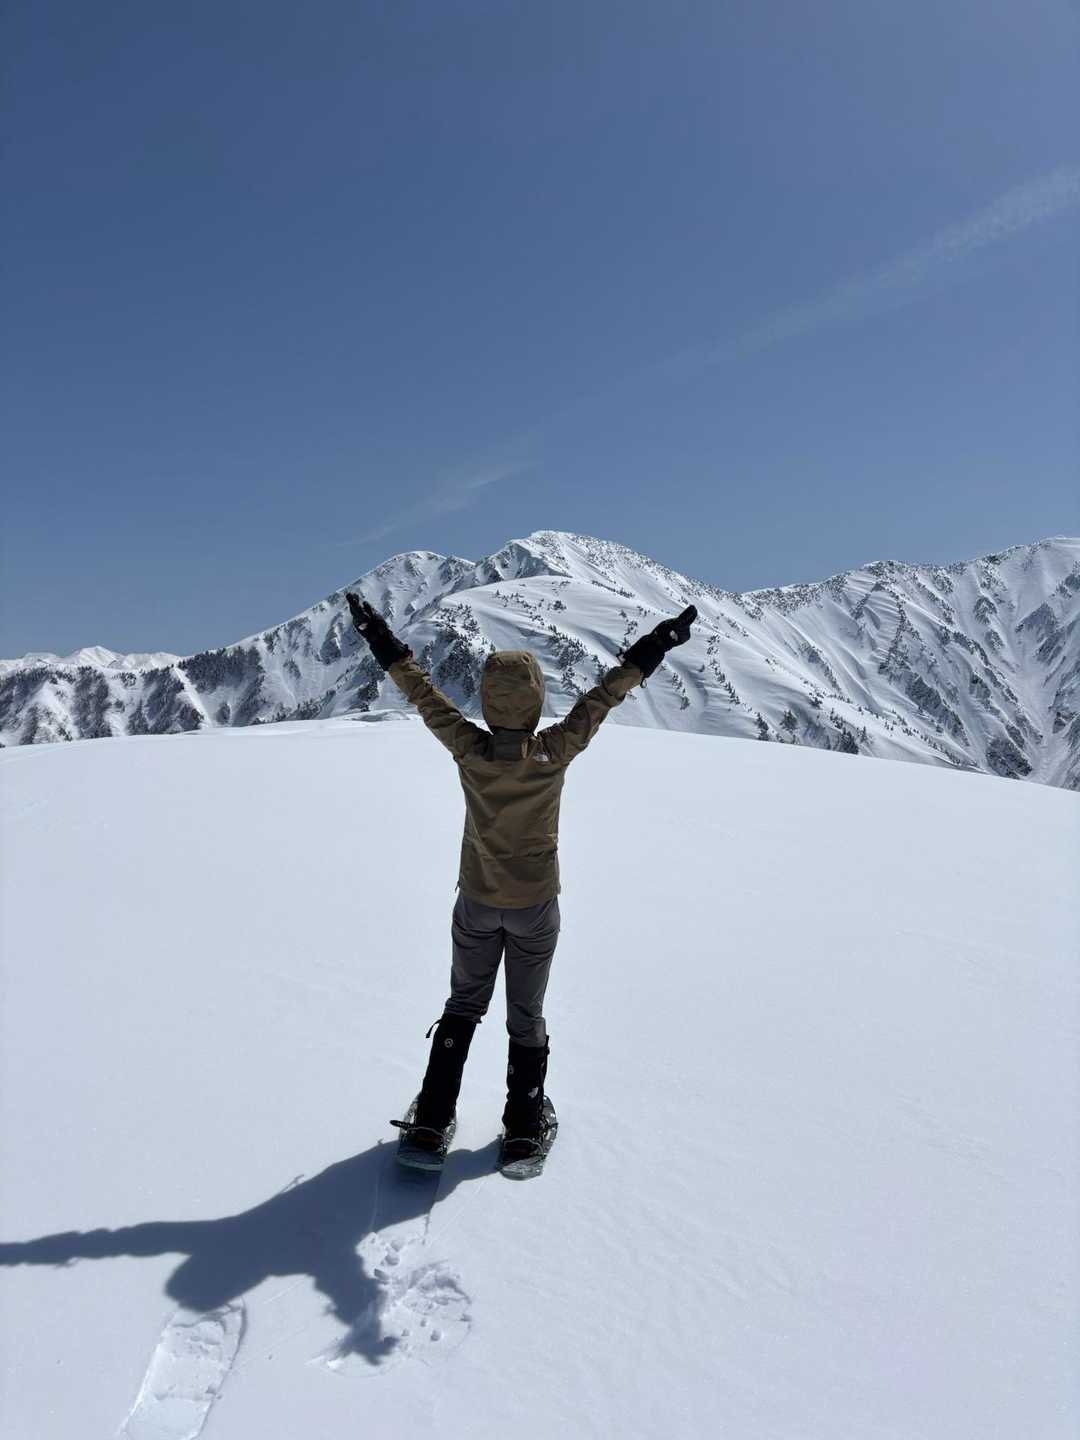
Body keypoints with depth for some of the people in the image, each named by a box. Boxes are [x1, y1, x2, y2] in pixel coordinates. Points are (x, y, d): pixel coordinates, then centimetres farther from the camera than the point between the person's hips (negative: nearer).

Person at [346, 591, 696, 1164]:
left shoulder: (468, 750, -18)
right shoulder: (554, 753, -21)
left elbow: (424, 693, -7)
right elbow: (602, 697, -12)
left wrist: (387, 647, 5)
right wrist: (647, 652, -1)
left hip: (476, 903, 1)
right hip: (536, 907, -1)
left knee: (464, 1004, 20)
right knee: (526, 1015, 15)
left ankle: (432, 1117, 23)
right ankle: (523, 1126, 24)